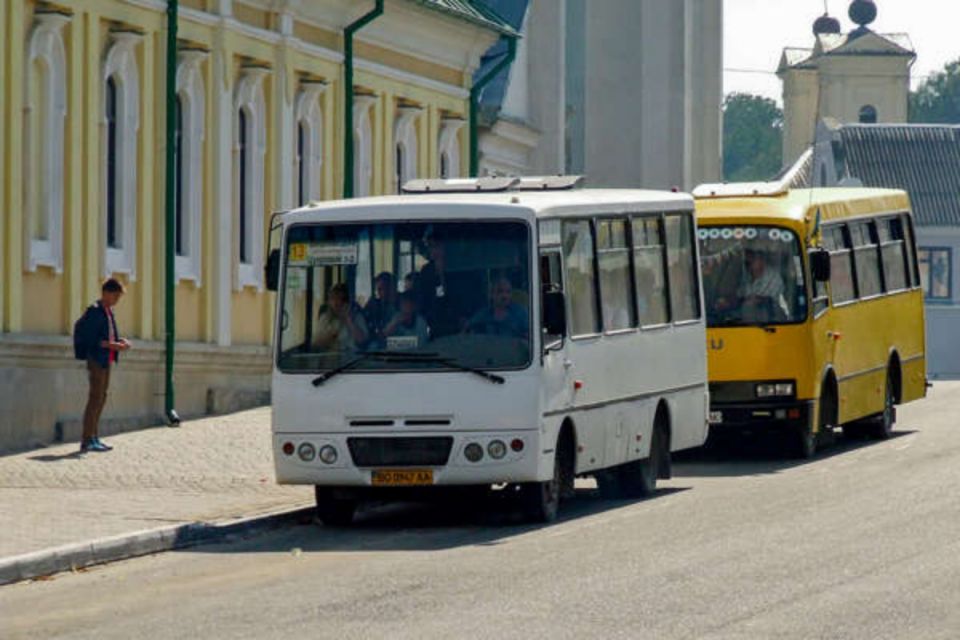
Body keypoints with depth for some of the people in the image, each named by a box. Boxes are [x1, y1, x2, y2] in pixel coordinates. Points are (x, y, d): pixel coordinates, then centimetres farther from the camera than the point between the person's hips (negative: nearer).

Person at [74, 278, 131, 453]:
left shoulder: (108, 312, 14)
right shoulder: (94, 311, -13)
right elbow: (88, 337, -20)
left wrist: (122, 342, 1)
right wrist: (110, 345, -24)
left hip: (107, 360, 10)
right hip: (96, 359, -10)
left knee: (101, 399, 12)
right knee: (95, 398, -10)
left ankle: (94, 437, 18)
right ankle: (87, 441, -10)